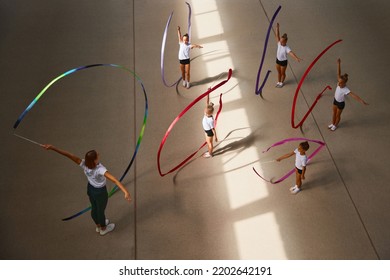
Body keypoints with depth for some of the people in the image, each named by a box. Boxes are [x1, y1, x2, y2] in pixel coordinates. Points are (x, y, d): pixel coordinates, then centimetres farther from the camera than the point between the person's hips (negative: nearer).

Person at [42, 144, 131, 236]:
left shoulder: (84, 164, -29)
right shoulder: (100, 169, -41)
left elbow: (69, 155, -36)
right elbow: (114, 180, -52)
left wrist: (52, 148, -39)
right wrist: (125, 191, -60)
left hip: (90, 188, 5)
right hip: (100, 192, -5)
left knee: (94, 208, 29)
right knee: (101, 210, 22)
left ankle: (98, 226, 58)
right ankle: (103, 229, 51)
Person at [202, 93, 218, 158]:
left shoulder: (211, 120, -37)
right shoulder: (207, 111, -22)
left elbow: (213, 129, -27)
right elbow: (207, 102, -24)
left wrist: (215, 137, -18)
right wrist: (208, 93, -30)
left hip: (209, 131, -8)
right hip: (206, 130, 8)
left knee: (210, 142, 16)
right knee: (207, 141, 27)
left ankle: (210, 154, 39)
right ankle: (209, 151, 49)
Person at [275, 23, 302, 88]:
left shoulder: (287, 48, -30)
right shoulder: (279, 44, -16)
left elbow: (291, 53, -45)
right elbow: (277, 35, -21)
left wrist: (296, 58, -62)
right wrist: (277, 27, -34)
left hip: (283, 62, -5)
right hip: (278, 60, 5)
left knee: (282, 73, 17)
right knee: (279, 72, 23)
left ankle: (282, 82, 40)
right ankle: (278, 82, 44)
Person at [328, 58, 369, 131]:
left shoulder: (346, 90, -38)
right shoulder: (340, 83, -24)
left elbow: (354, 95, -46)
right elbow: (338, 73, -30)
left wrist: (362, 101, -58)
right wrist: (338, 64, -41)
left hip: (340, 103, -5)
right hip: (335, 100, 5)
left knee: (338, 115, 20)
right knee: (334, 113, 26)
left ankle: (335, 125, 45)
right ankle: (332, 123, 49)